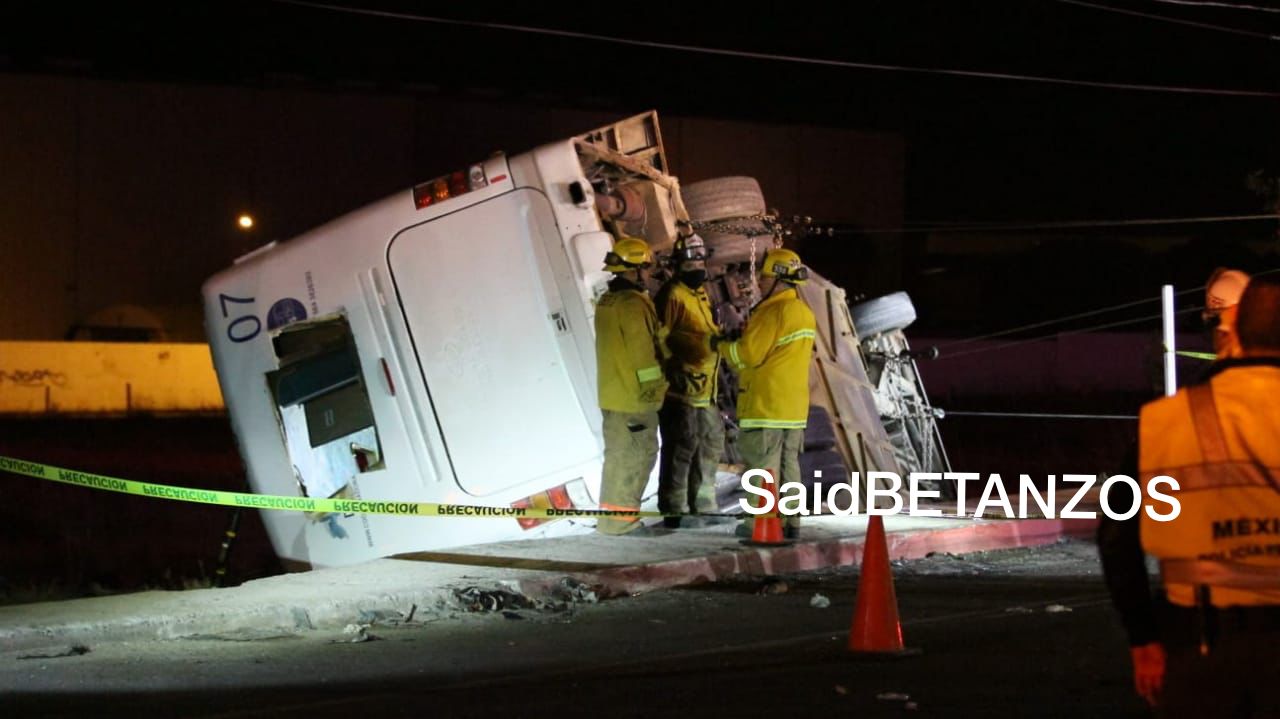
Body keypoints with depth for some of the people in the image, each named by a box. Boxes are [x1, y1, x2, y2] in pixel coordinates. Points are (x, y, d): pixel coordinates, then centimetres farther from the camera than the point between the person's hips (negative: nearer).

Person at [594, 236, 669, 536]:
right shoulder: (633, 304, -17)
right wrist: (650, 388, -13)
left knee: (618, 455, 17)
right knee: (634, 455, -4)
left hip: (611, 393, 10)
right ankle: (619, 519, -3)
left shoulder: (606, 302, 14)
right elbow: (642, 351, -19)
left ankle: (613, 515, 22)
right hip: (633, 396, -10)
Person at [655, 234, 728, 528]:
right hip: (681, 388, -10)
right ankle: (674, 510, -3)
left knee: (709, 446, 17)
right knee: (681, 448, -8)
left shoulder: (700, 294, 17)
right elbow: (661, 338, -17)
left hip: (704, 389, 10)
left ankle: (703, 506, 27)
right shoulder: (673, 295, -12)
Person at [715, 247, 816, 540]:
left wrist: (722, 346, 1)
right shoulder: (805, 313, 12)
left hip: (765, 404, -8)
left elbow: (749, 353, -17)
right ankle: (791, 522, 14)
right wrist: (737, 343, 16)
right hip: (795, 405, 8)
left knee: (763, 463, -3)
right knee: (789, 463, 12)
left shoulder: (772, 312, -16)